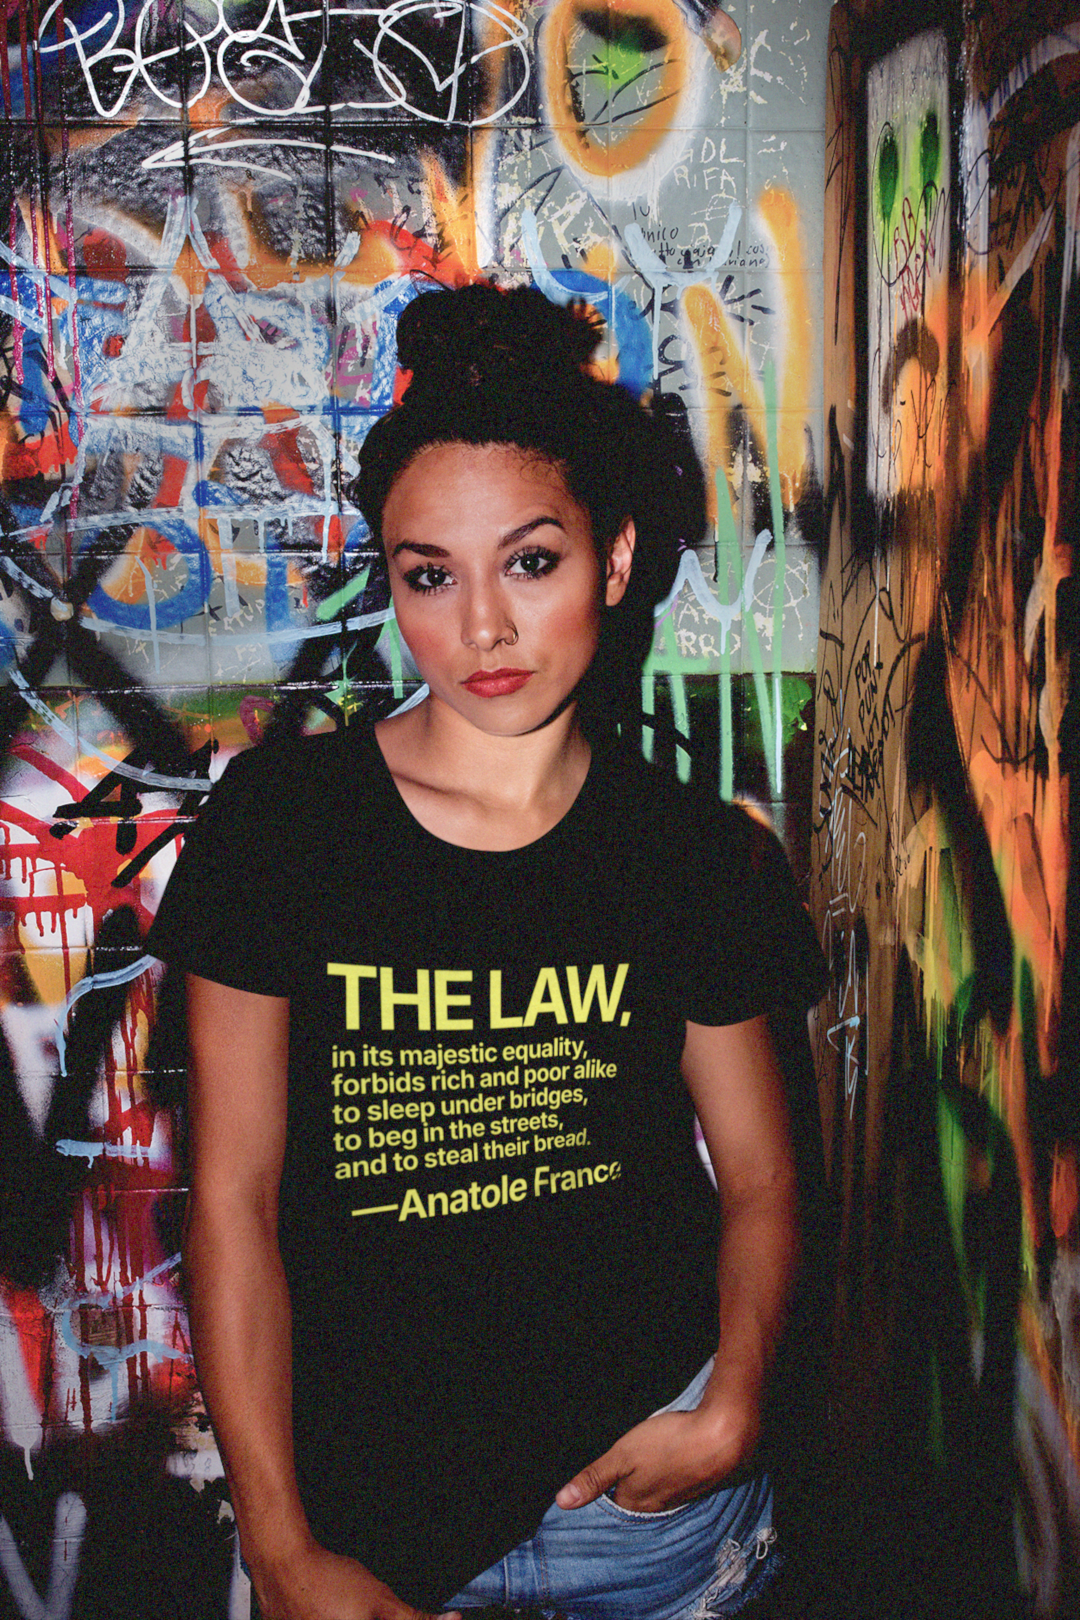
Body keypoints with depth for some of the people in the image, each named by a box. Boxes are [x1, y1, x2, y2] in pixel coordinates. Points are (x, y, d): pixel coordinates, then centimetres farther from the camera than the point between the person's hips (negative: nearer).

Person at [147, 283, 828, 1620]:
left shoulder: (699, 860, -4)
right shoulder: (279, 820, -9)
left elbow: (757, 1180, 2)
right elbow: (232, 1198, -7)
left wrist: (731, 1408, -15)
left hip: (646, 1468, 1)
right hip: (355, 1491, -1)